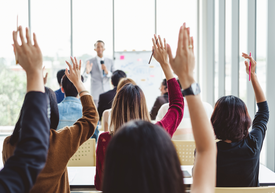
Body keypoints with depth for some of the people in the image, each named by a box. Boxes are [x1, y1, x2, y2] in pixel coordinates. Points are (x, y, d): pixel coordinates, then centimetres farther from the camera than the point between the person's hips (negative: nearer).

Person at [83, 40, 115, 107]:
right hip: (95, 95, -2)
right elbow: (83, 79, -2)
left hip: (107, 94, 2)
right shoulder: (90, 62, 2)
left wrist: (107, 72, -12)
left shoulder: (110, 61, 9)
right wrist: (87, 71, -24)